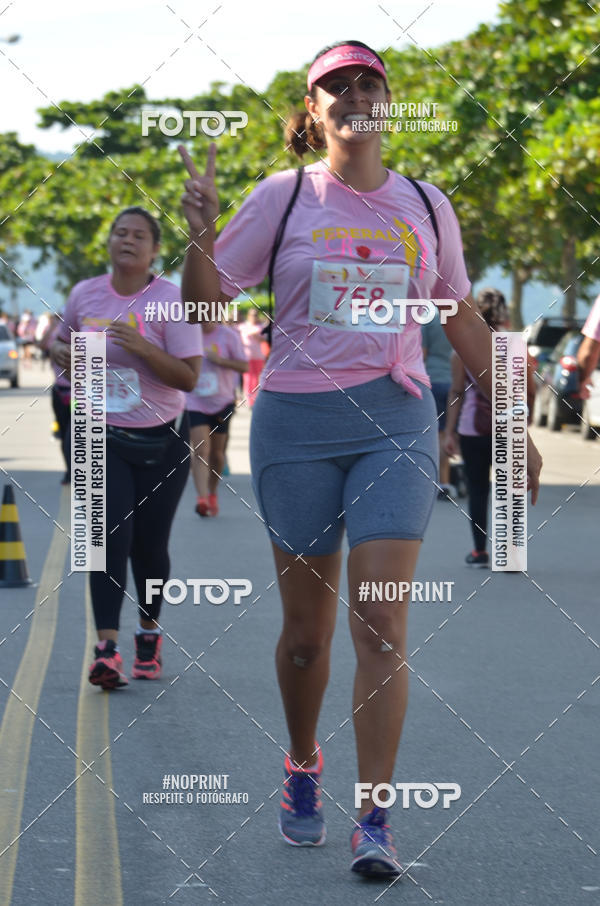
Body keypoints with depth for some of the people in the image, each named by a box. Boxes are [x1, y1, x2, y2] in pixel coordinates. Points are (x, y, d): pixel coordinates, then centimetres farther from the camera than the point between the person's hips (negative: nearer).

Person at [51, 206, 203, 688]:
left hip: (162, 441, -1)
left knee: (149, 545, 6)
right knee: (110, 535, -14)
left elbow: (189, 377, -14)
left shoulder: (172, 300, -9)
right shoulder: (85, 294, 3)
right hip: (103, 438, 1)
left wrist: (141, 347, -27)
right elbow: (62, 341, 21)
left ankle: (149, 632, 31)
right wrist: (64, 353, -3)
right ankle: (107, 648, -21)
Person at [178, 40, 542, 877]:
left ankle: (373, 823, -8)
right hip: (296, 425, -1)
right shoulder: (284, 198, 1)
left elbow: (462, 318, 18)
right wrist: (200, 232, -18)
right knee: (307, 628, 7)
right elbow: (207, 302, 2)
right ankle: (302, 770, 32)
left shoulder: (425, 205, 8)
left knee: (382, 625, -10)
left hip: (396, 423, 1)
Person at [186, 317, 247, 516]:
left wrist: (220, 360, -20)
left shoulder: (229, 336, -4)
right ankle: (202, 498, -24)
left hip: (222, 402, 0)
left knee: (217, 452, 12)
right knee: (200, 450, -16)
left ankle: (212, 494, 33)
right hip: (195, 402, 0)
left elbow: (244, 366, -5)